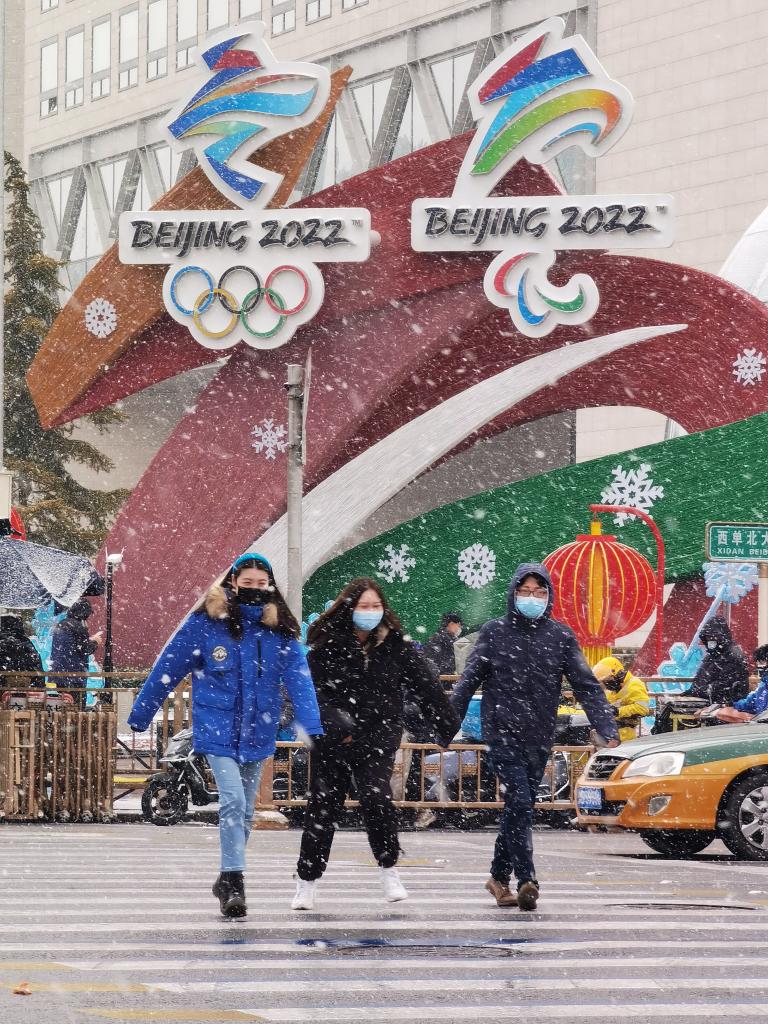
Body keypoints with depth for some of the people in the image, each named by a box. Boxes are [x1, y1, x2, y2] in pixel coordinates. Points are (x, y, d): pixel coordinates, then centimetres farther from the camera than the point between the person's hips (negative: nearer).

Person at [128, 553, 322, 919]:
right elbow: (167, 669, -2)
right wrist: (139, 718, 1)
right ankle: (233, 882, -13)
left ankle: (228, 880, 29)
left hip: (257, 733, 4)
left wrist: (312, 726, -23)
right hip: (217, 729, -4)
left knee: (244, 810, 13)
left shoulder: (279, 629, -1)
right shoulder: (206, 623, -8)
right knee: (233, 801, -18)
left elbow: (298, 677, -9)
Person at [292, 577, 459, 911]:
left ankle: (389, 870, -2)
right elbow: (310, 691, -8)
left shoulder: (396, 645, 0)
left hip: (378, 738, 0)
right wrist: (335, 723, -22)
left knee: (376, 796, -21)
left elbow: (426, 687, 5)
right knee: (323, 807, 4)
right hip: (333, 743, 0)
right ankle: (306, 883, 18)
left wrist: (447, 727, 5)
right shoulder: (327, 646, -5)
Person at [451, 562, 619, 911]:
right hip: (502, 734, -3)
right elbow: (468, 681, 3)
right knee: (519, 804, -16)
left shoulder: (560, 636, 4)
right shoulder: (494, 633, 0)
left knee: (519, 807, 11)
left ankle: (499, 876, 26)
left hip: (540, 739, 3)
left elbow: (586, 686, 2)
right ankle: (526, 880, -19)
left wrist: (607, 727, -9)